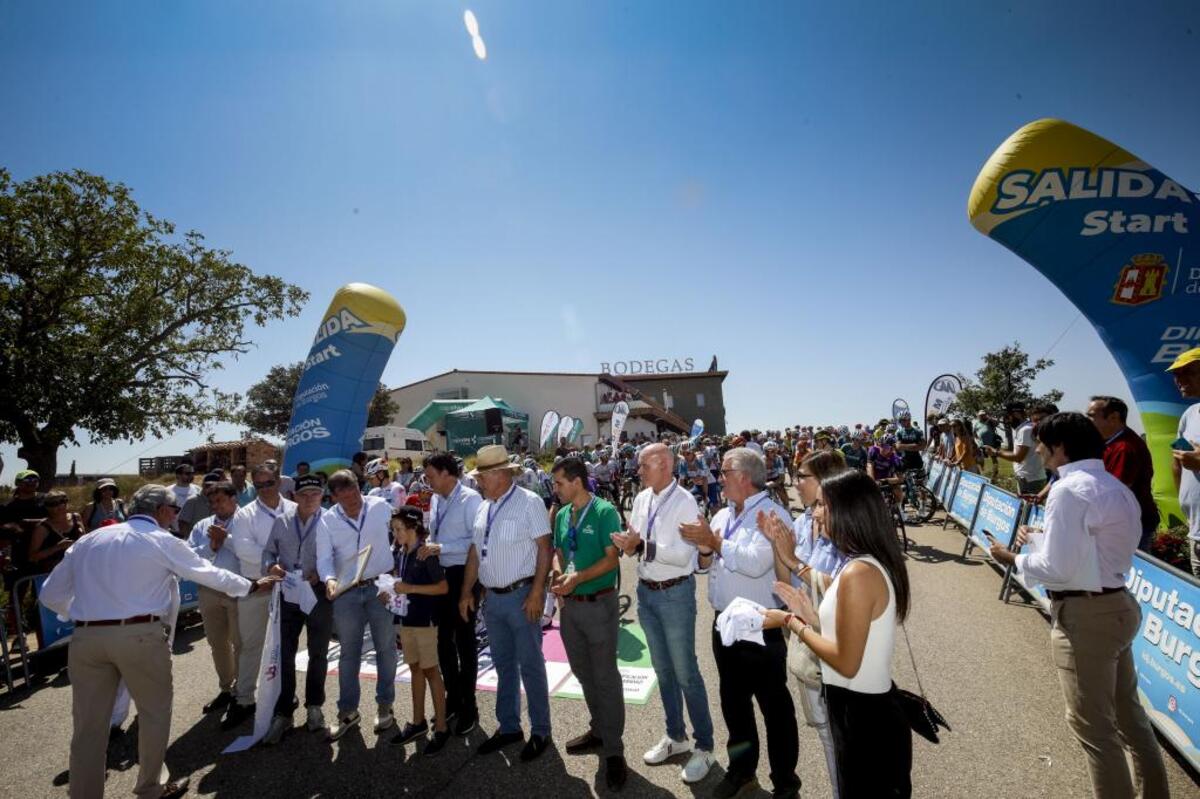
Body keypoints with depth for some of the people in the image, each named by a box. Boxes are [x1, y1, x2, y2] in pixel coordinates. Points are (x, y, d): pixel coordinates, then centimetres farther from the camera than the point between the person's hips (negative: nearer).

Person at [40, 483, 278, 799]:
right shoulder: (162, 541, 0)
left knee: (89, 725, 13)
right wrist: (252, 587, 18)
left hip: (85, 637, 5)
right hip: (140, 635, -4)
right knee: (155, 712, 15)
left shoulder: (88, 541, 14)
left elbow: (51, 594, 15)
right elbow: (209, 573, 6)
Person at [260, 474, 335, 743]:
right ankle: (282, 713, 19)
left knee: (318, 654, 13)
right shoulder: (282, 521, 3)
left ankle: (314, 706, 31)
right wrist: (271, 566, -10)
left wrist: (320, 573, -20)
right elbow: (268, 551, 10)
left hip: (318, 594, -2)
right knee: (284, 654, 6)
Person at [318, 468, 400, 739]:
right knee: (349, 653, 11)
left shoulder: (381, 507, -5)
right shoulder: (327, 520, -3)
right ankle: (347, 711, 25)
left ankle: (384, 705, 25)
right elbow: (324, 557, -7)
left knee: (385, 648, 9)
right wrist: (329, 579, -26)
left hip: (381, 586, -1)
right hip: (347, 592, 1)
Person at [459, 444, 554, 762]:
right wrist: (467, 593, 12)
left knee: (530, 666, 5)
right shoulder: (484, 507, 8)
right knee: (504, 665, 18)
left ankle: (540, 732, 21)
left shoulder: (529, 502, -12)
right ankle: (508, 727, 34)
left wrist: (537, 593, -18)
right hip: (492, 597, 7)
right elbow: (475, 552, 13)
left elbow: (544, 549, -14)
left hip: (522, 595, -6)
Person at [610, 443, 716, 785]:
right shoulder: (641, 499, 3)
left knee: (685, 672, 5)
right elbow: (635, 541, 9)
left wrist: (641, 545, -28)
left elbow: (683, 555, -24)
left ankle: (704, 746, 25)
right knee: (662, 669, 20)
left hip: (675, 593, -7)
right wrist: (628, 543, -13)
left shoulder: (684, 501, -18)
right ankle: (675, 736, 38)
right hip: (646, 591, 7)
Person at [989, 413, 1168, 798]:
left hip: (1084, 615, -10)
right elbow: (1091, 548, 14)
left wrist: (1015, 559, -6)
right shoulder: (1116, 488, 10)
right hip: (1117, 604, 10)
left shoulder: (1069, 490, -20)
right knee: (1128, 713, 24)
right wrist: (1040, 540, 13)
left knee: (1092, 725, 6)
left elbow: (1058, 569, -22)